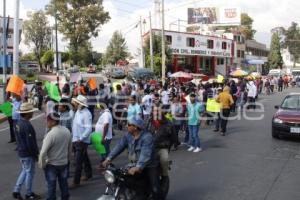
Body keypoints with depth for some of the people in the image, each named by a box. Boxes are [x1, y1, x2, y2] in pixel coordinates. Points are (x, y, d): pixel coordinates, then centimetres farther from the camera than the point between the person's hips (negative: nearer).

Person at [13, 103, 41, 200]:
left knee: (24, 171, 22)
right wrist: (36, 154, -13)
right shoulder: (27, 125, -26)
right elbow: (31, 143, -24)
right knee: (30, 172, 6)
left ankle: (16, 191, 22)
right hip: (28, 154, -9)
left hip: (21, 152, 9)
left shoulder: (19, 123, 3)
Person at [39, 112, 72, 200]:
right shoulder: (67, 131, -4)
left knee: (51, 186, 9)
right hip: (64, 163, 6)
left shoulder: (50, 134, -24)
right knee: (64, 183, 19)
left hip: (51, 165, -6)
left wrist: (42, 165, -8)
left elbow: (43, 152, -23)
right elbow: (70, 148, 6)